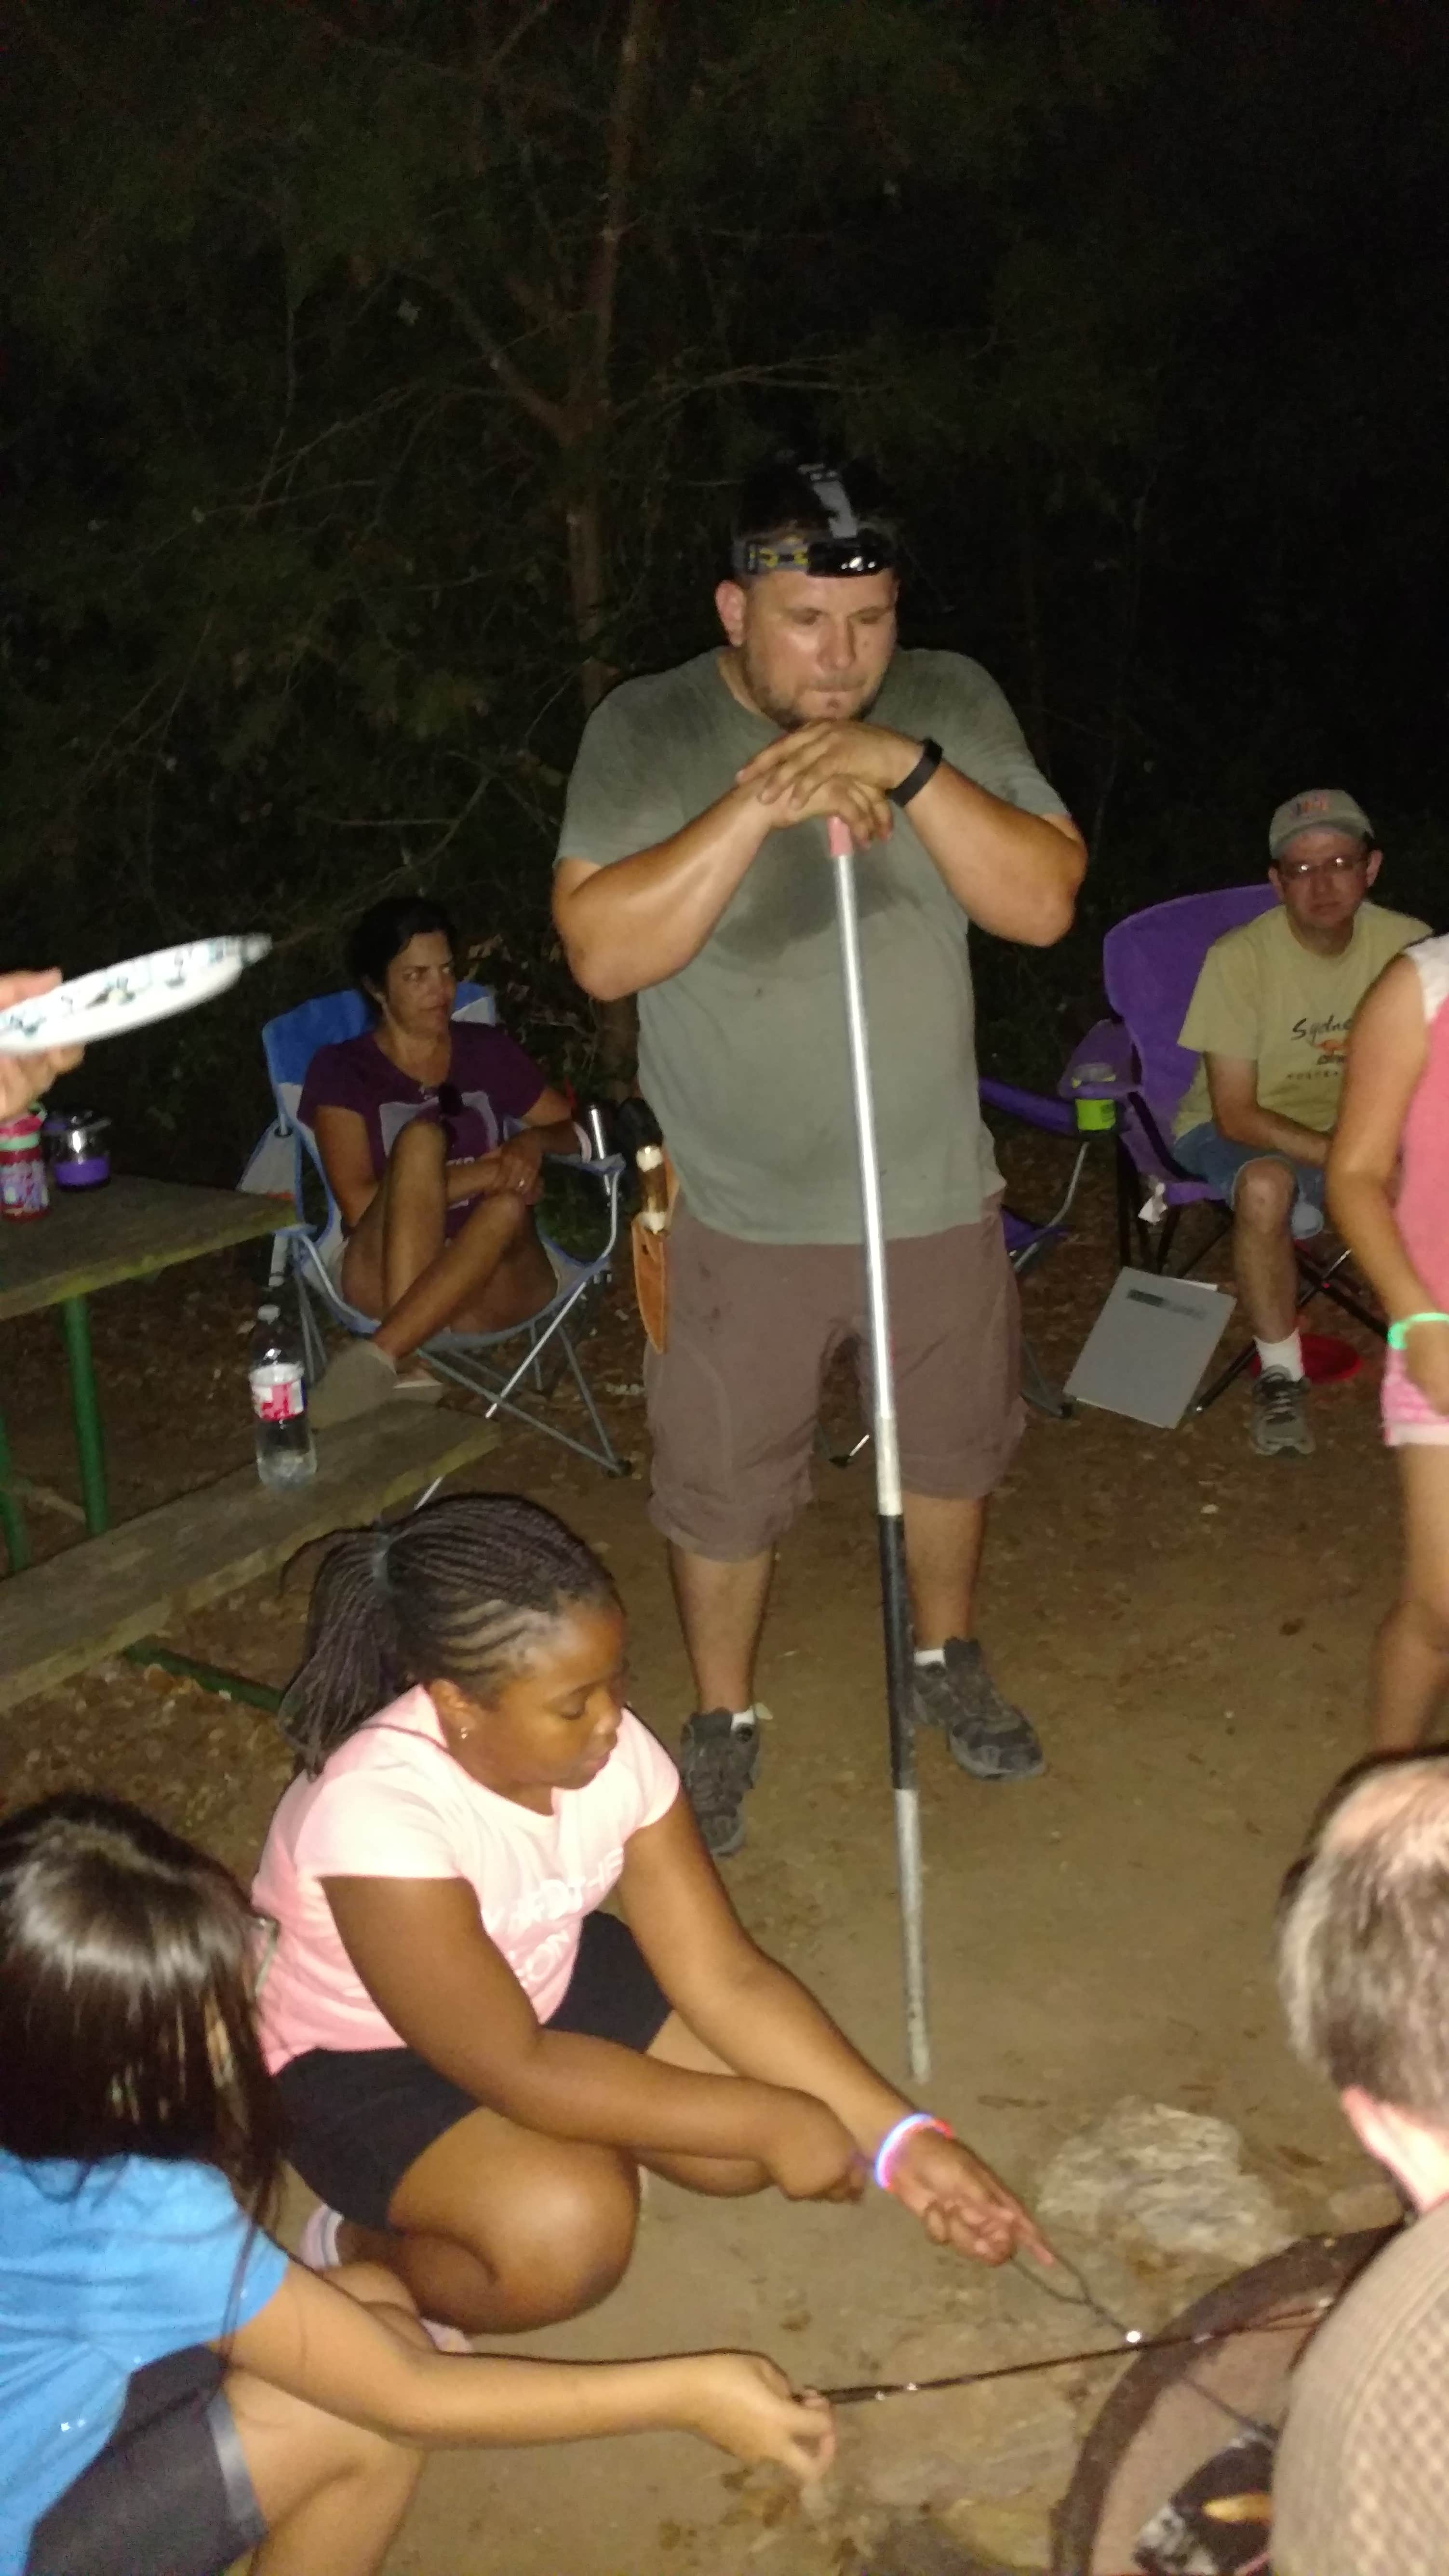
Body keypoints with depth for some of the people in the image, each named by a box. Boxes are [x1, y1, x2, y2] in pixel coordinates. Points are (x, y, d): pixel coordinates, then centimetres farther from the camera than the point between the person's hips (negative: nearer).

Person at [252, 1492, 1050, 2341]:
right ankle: (361, 2250, 0)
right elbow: (516, 2071, -32)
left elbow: (726, 1976, -15)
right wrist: (768, 2121, -28)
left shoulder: (613, 1751, -21)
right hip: (362, 2060, -6)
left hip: (543, 1985, 6)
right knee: (570, 2231, -29)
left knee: (751, 2139, -9)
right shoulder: (376, 1812, -38)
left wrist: (899, 2139, -23)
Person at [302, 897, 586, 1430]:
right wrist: (482, 1173, -14)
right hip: (390, 1275, -2)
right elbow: (361, 1207, -7)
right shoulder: (342, 1070, 4)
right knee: (422, 1137, -30)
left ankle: (378, 1357, -41)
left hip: (496, 1280, 2)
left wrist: (535, 1142, -8)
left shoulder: (489, 1052, 14)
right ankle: (407, 1362, -41)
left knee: (507, 1206, -34)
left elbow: (581, 1135, 16)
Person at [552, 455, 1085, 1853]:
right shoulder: (644, 730, -11)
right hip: (736, 1206, -2)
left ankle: (947, 1654, 48)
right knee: (722, 1491, 10)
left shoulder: (952, 703, -4)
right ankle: (722, 1716, 35)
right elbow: (603, 951, -20)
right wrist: (759, 804, -29)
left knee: (952, 1447, 21)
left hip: (937, 1187, 3)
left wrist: (912, 771, -25)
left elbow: (1046, 902, -12)